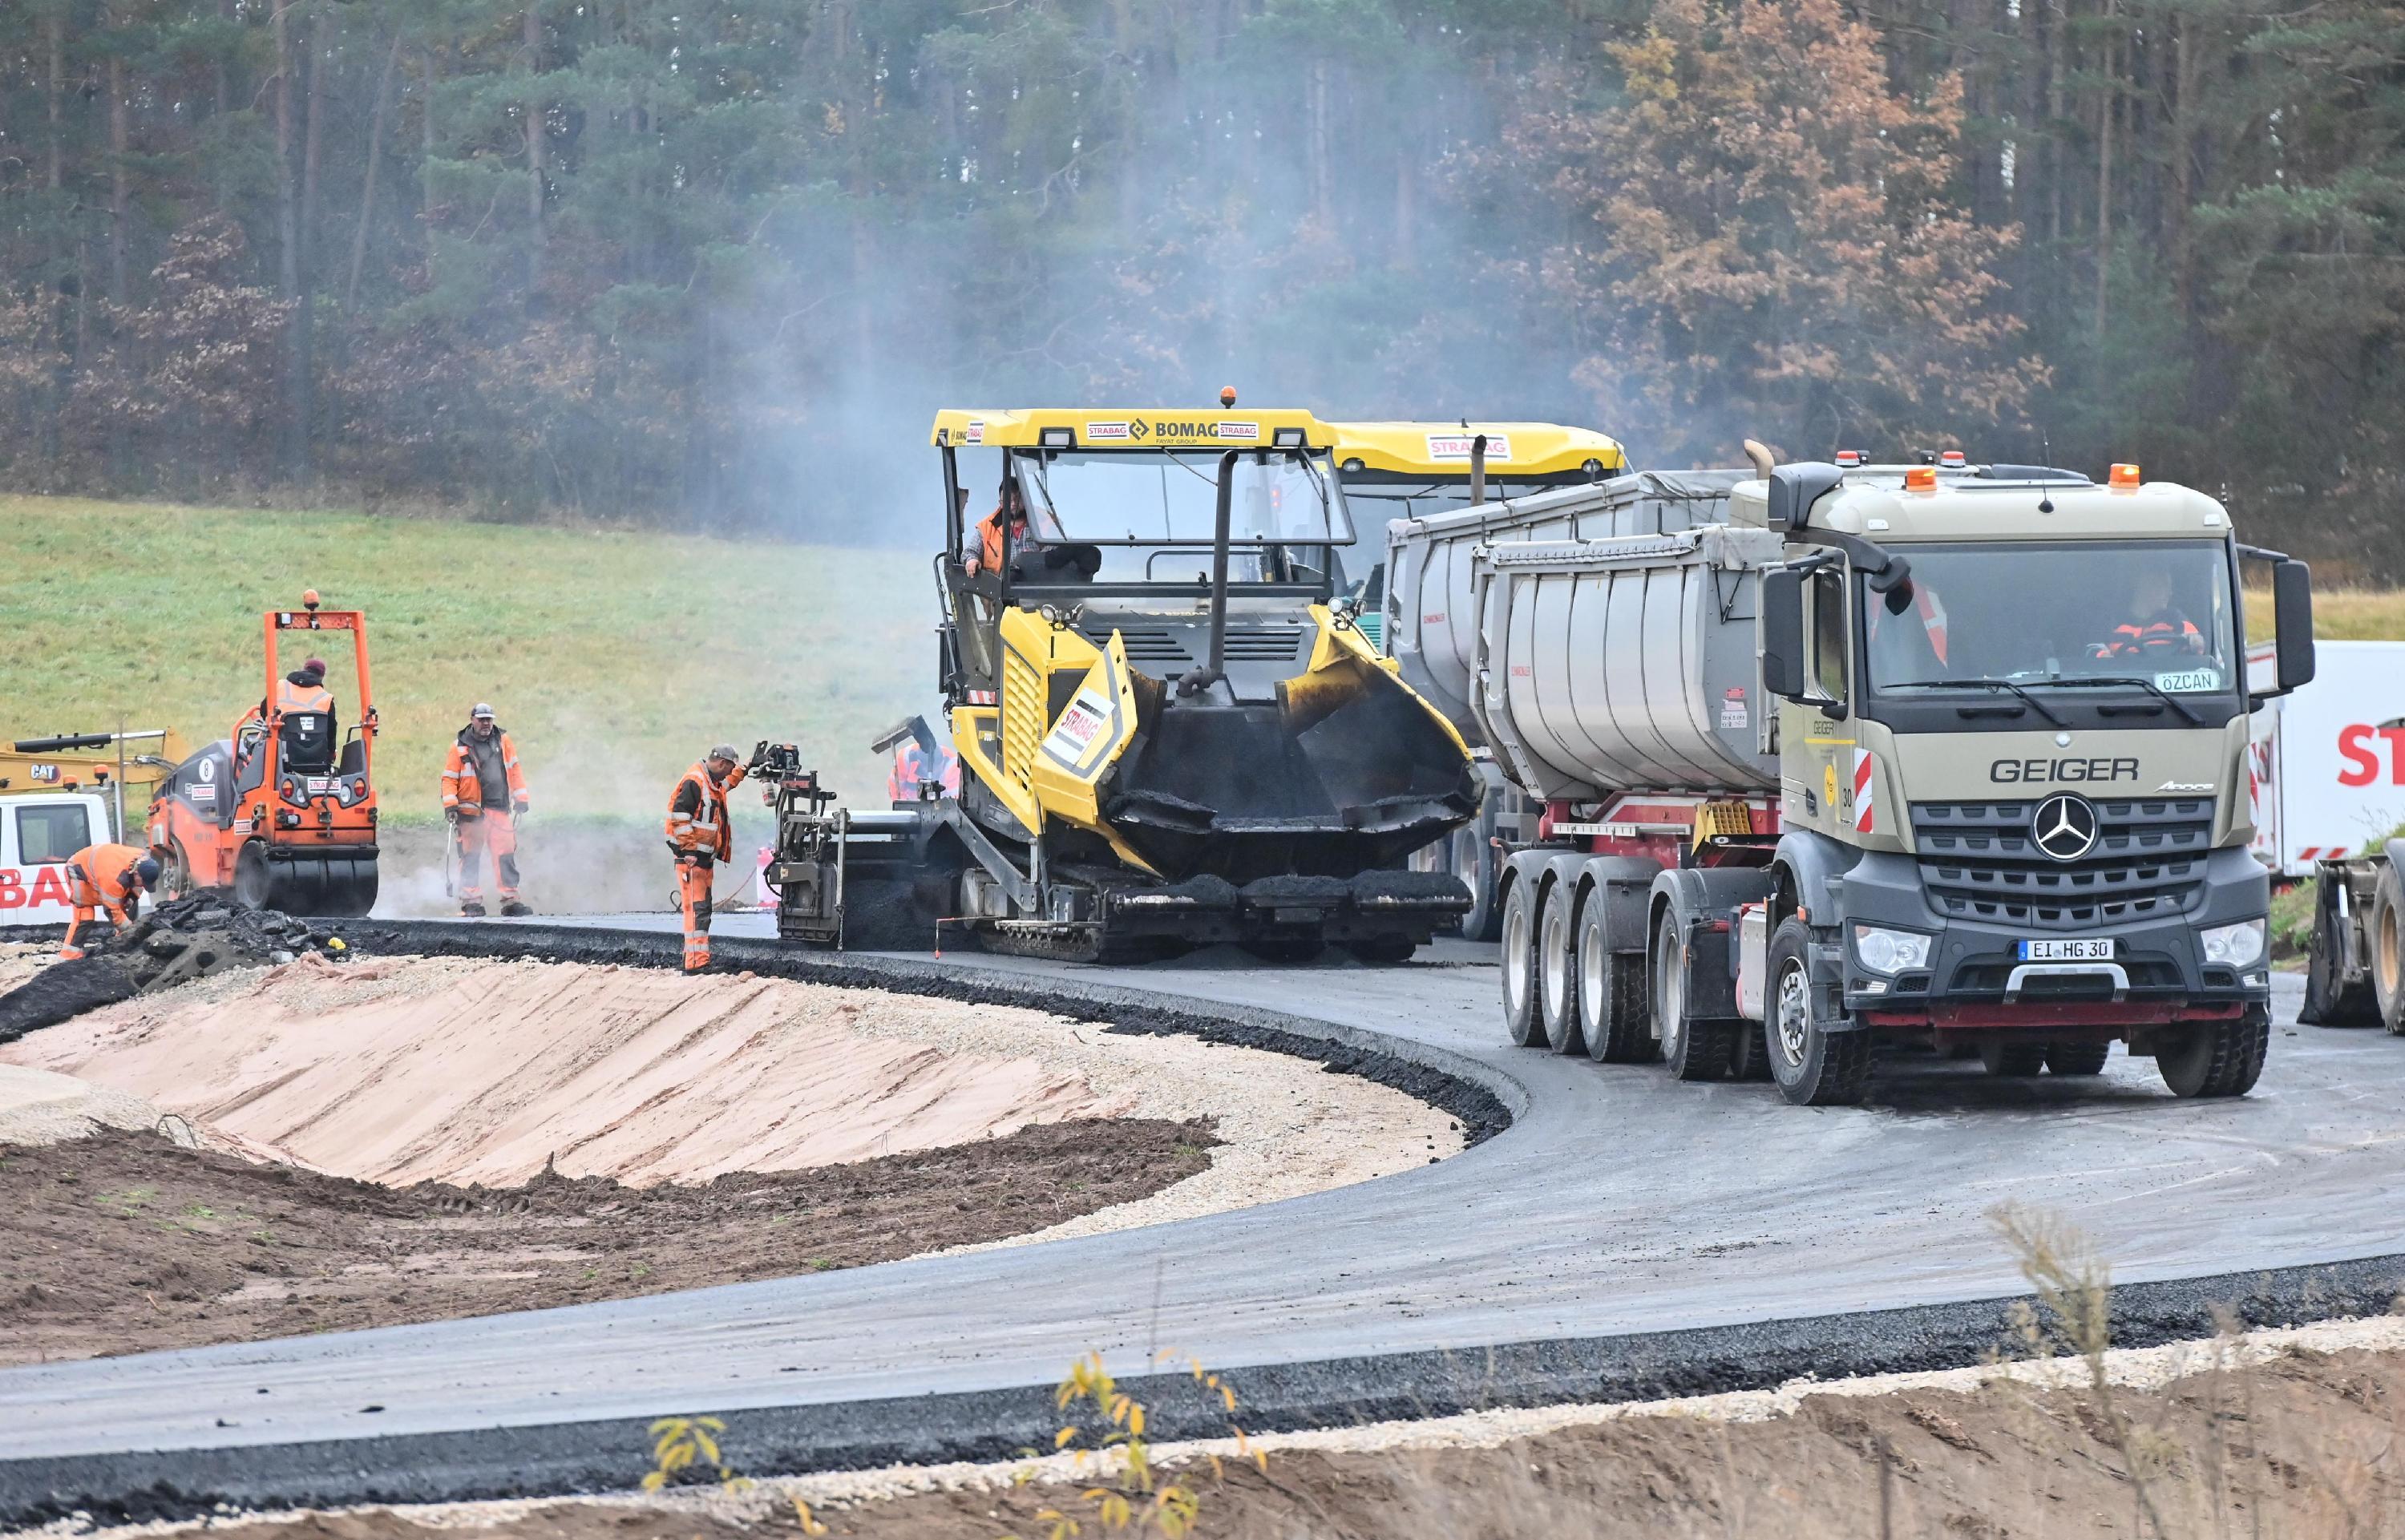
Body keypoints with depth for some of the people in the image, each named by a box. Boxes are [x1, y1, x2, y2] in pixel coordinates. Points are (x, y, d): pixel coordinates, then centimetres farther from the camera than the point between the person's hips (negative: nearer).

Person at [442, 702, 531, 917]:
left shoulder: (502, 741, 9)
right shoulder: (460, 746, 1)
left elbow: (515, 771, 14)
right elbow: (449, 778, 1)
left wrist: (520, 800, 9)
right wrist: (450, 806, -9)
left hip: (500, 809, 2)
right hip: (472, 809, -2)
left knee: (506, 855, -1)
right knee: (471, 857, 0)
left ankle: (510, 901, 2)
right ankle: (471, 902, 4)